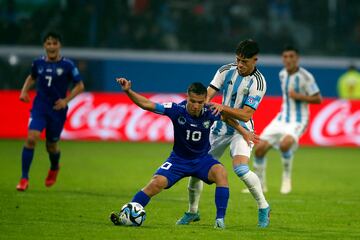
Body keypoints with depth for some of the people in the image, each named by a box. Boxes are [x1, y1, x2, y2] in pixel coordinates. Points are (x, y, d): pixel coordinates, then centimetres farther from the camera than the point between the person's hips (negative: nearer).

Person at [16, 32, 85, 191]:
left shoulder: (67, 65, -7)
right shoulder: (38, 63, 2)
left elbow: (80, 86, -1)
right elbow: (32, 77, 22)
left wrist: (66, 100, -13)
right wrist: (24, 91, 5)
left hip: (57, 109, -1)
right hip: (39, 107, 1)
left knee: (51, 144, 11)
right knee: (31, 138, -19)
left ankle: (54, 168, 47)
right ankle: (24, 178, -12)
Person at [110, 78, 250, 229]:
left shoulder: (210, 113, -15)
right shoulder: (177, 110, -20)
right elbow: (146, 104, -23)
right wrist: (128, 91, -35)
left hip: (202, 159, 1)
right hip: (178, 159, -1)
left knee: (221, 172, -29)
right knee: (157, 183, -21)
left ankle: (220, 219, -23)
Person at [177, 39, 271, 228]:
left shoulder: (258, 82, -17)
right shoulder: (226, 70, -4)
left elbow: (246, 115, -21)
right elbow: (208, 94, -6)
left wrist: (223, 108, -34)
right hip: (220, 127, 5)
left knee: (241, 168, -28)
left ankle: (263, 207, -7)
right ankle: (192, 212, 24)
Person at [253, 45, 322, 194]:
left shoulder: (305, 77, -12)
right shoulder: (282, 74, 9)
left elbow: (318, 99, -11)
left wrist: (298, 96, -20)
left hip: (298, 120, -7)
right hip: (282, 118, 7)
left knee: (285, 144, -36)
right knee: (259, 148, -5)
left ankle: (287, 177, -11)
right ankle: (260, 185, 13)